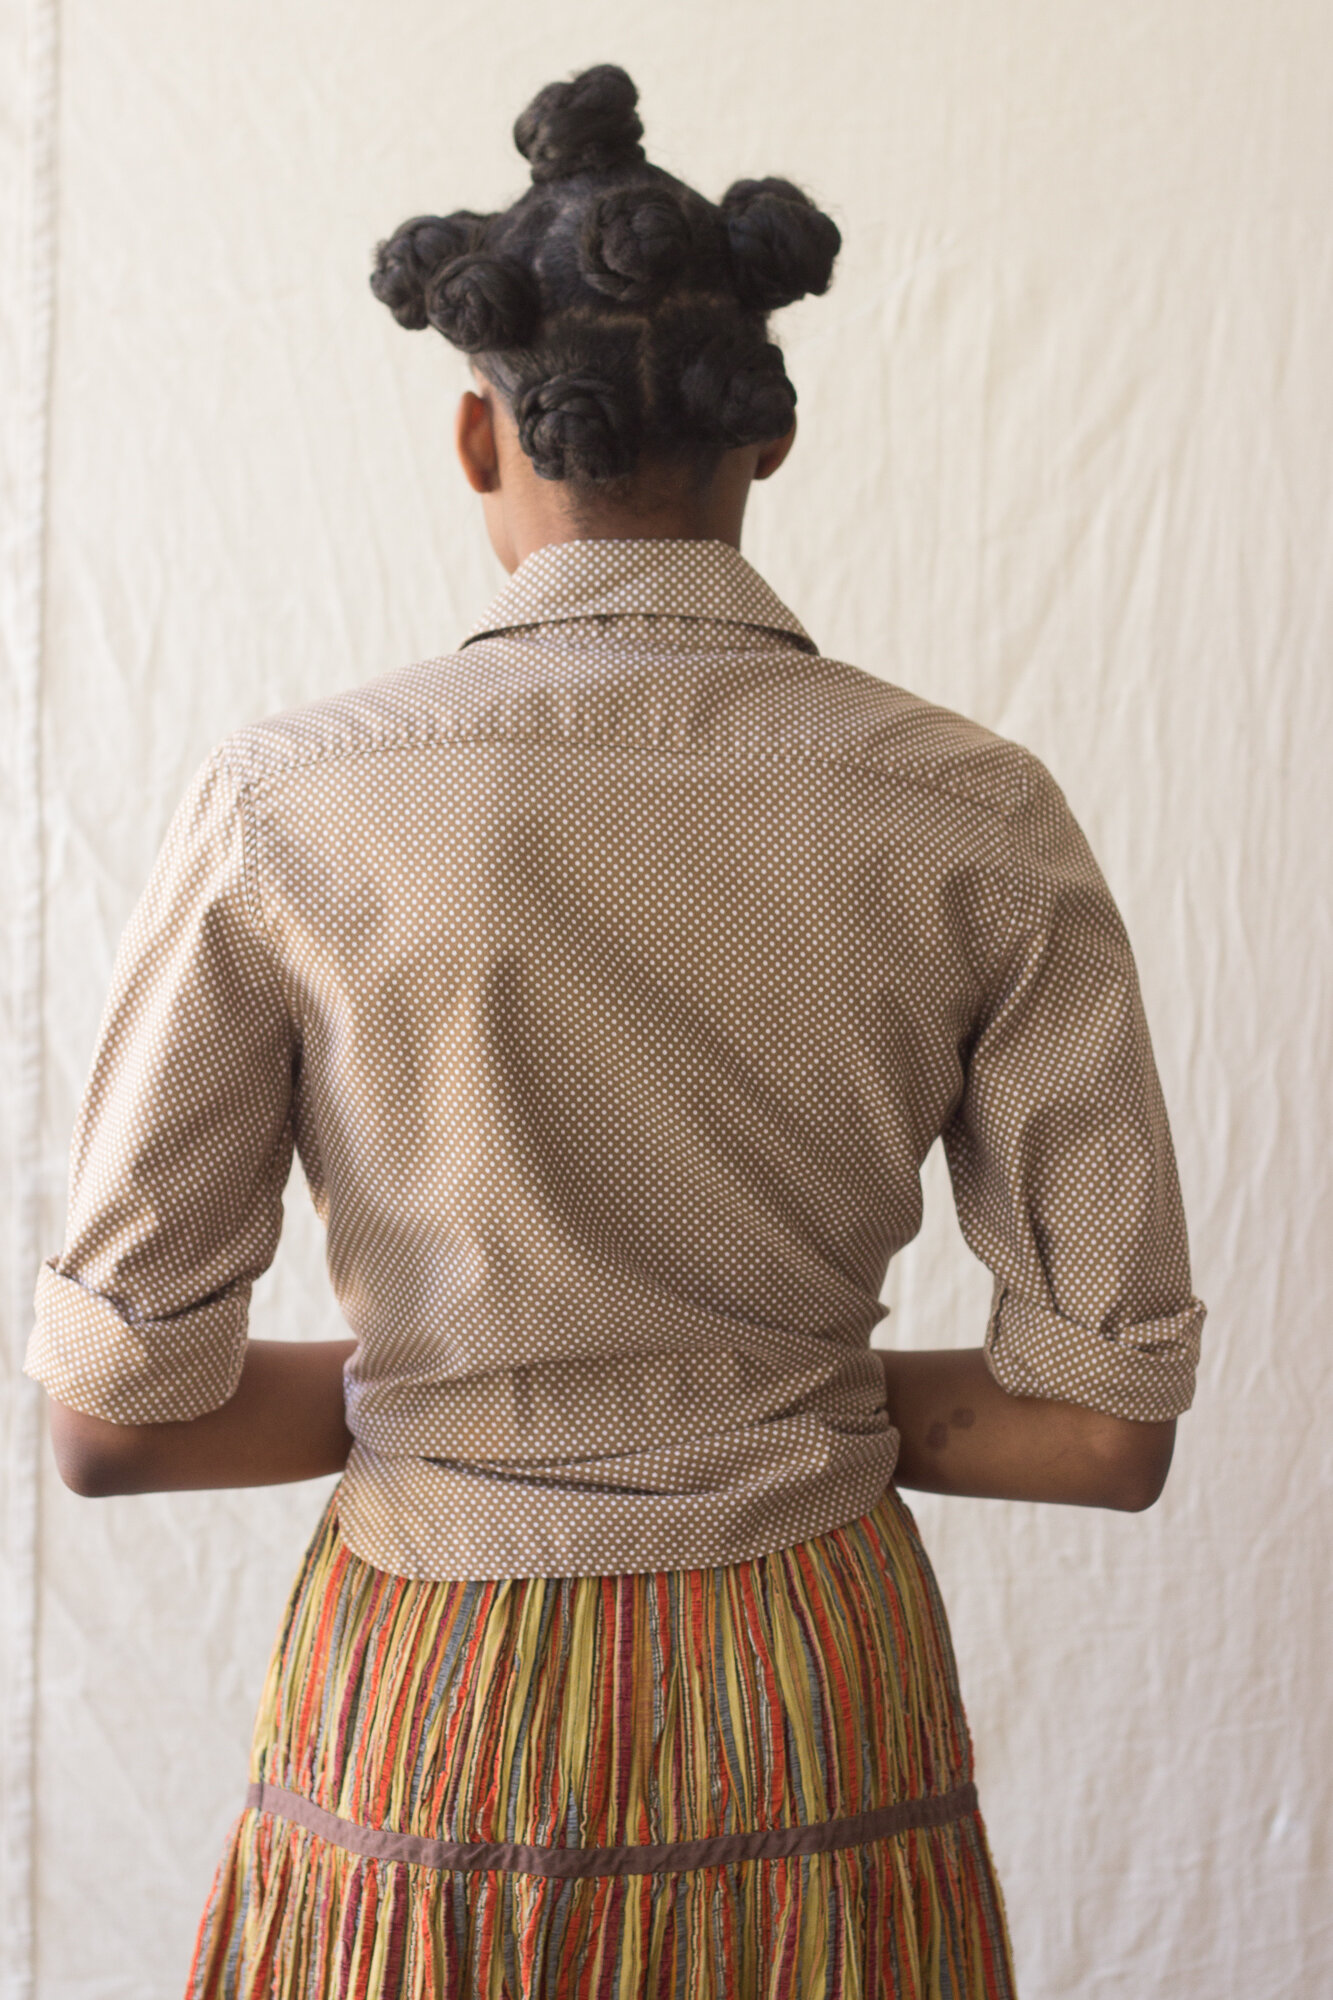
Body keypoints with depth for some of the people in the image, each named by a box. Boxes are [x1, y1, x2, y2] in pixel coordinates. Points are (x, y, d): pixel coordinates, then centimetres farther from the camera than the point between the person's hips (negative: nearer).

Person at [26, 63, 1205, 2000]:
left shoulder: (286, 802, -12)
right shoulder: (976, 813, -9)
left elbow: (115, 1411, -9)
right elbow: (1111, 1424, -7)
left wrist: (441, 1390, 7)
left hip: (433, 1736, -1)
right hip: (817, 1726, 2)